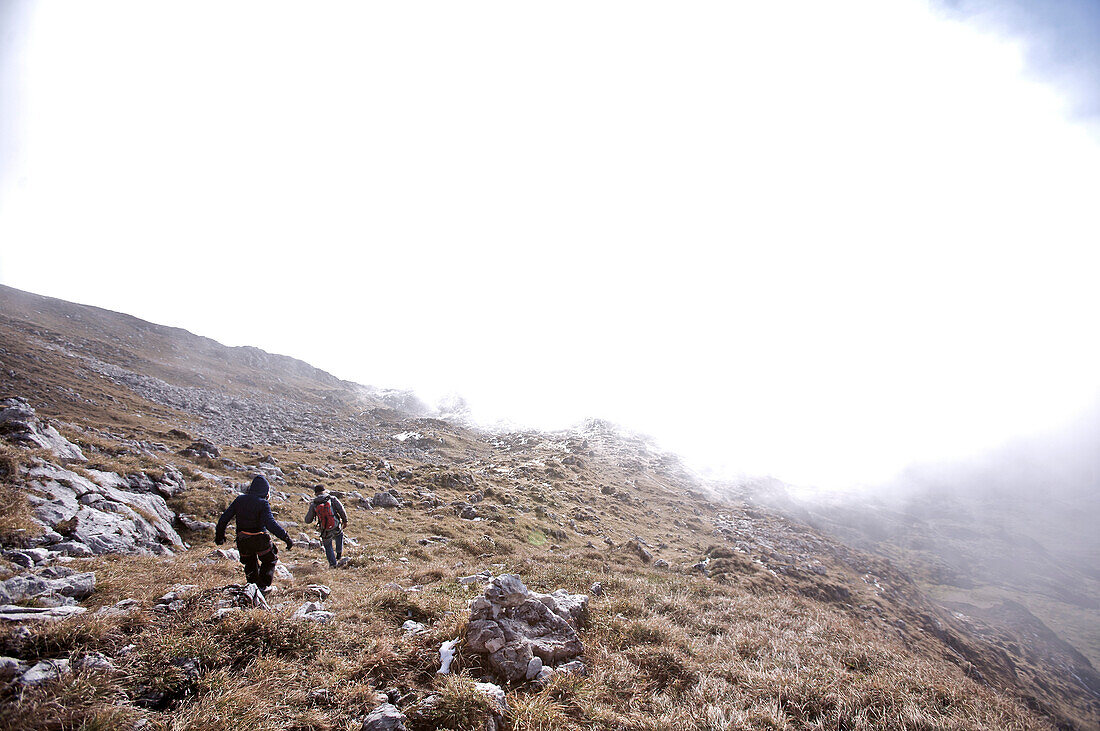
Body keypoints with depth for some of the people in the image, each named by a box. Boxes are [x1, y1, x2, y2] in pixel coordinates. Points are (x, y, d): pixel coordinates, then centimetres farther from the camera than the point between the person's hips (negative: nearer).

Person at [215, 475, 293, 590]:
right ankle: (264, 585, 12)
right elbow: (271, 523, -25)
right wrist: (286, 538, -24)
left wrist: (219, 535, 21)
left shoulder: (239, 500, 3)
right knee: (270, 560, 18)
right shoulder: (263, 504, -14)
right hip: (259, 540, -5)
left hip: (243, 541, 5)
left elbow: (223, 519, 7)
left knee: (250, 563, 25)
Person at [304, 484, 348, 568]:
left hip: (326, 533, 0)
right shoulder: (332, 499, -4)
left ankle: (333, 564, 25)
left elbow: (307, 521, 7)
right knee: (339, 534, 37)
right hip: (336, 529, 0)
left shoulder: (313, 505, -1)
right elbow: (341, 510, -7)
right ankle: (339, 552, 36)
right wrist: (345, 521, 7)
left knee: (328, 547, 26)